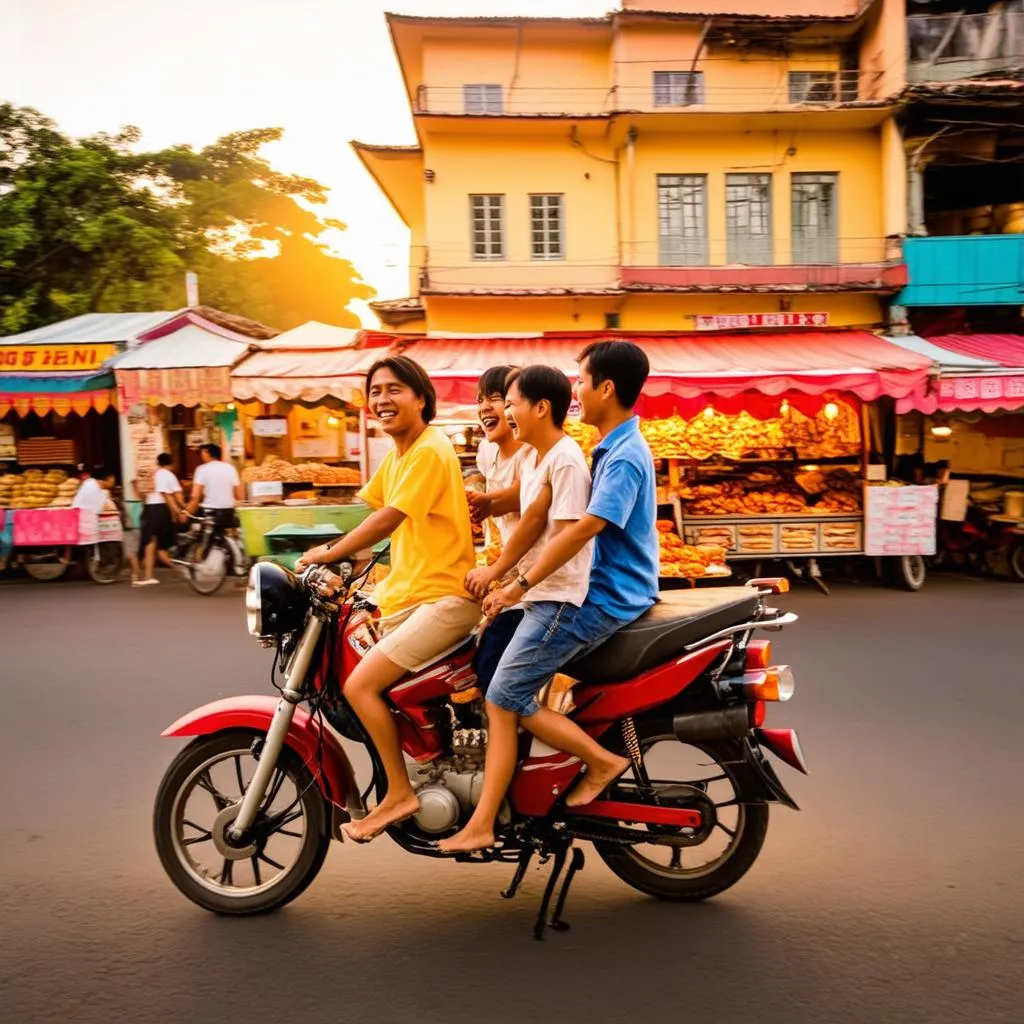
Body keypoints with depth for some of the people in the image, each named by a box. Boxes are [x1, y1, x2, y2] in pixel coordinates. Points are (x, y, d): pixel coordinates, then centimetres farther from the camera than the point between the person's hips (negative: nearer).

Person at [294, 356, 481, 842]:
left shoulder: (430, 450, -15)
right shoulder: (396, 454, 16)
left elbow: (386, 520, -20)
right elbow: (374, 515, 14)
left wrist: (326, 555, -15)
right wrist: (332, 557, 1)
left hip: (442, 598, -10)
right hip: (404, 594, 10)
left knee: (360, 685, -15)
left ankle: (400, 792, -1)